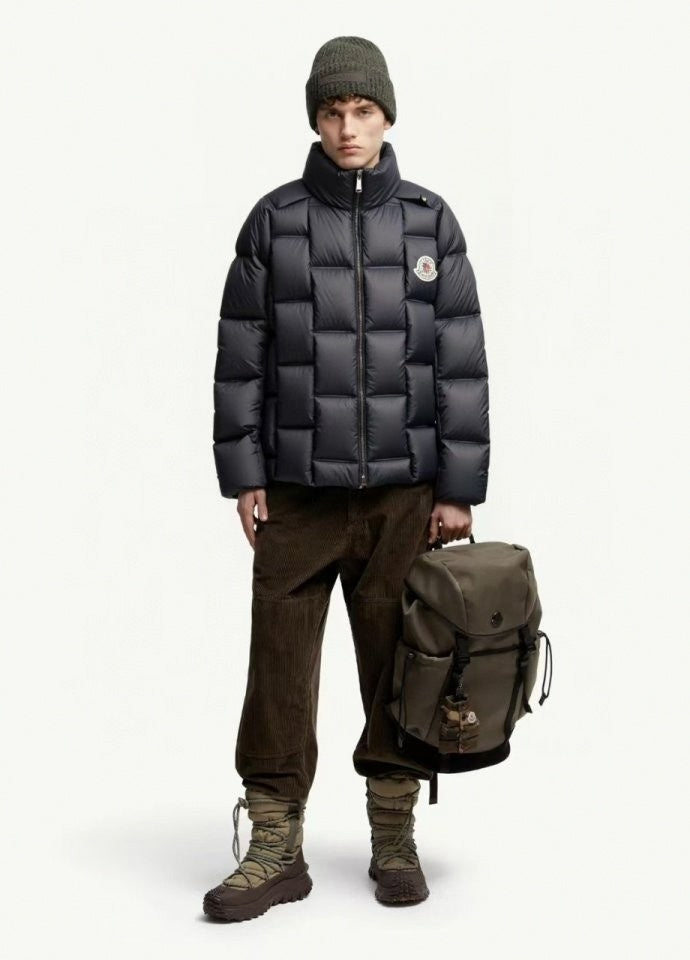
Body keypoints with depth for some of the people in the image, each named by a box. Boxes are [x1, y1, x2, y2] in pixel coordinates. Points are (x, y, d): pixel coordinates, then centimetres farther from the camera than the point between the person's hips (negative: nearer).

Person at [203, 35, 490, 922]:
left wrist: (459, 489, -2)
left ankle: (394, 839, 20)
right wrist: (242, 476, -1)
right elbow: (241, 354, 3)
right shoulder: (274, 221, 2)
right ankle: (275, 851, 10)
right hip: (299, 491, 0)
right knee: (280, 667, 0)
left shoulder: (431, 223, 3)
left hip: (404, 495, 0)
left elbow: (461, 363, 1)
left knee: (399, 666, 6)